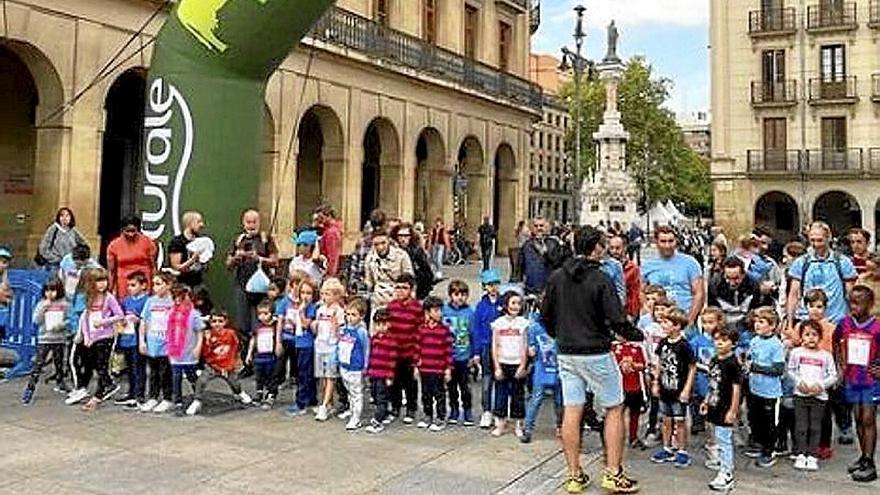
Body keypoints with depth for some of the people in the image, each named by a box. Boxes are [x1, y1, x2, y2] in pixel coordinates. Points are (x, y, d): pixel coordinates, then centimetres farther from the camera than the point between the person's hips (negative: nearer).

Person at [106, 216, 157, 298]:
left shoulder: (147, 242, 0)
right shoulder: (114, 245, 2)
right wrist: (110, 291, 4)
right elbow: (111, 271, 6)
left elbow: (153, 266, 3)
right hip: (123, 288, 1)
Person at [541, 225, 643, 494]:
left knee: (571, 411, 7)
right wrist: (639, 335, 2)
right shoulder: (600, 279, -13)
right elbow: (617, 320, -15)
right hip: (596, 354, -5)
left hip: (566, 355, 5)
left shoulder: (556, 277, 2)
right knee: (614, 410, 10)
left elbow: (545, 316, 8)